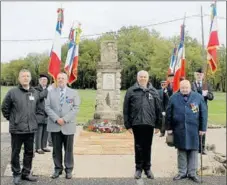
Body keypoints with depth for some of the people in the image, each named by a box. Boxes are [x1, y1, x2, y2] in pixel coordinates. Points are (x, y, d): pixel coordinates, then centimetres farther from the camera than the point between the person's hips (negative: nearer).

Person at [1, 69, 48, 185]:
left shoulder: (35, 92, 3)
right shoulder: (12, 92, -8)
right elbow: (5, 108, 1)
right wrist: (11, 119, 5)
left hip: (31, 128, 4)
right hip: (17, 129, -4)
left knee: (29, 152, 13)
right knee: (15, 153, 9)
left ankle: (26, 173, 29)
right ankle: (16, 174, 25)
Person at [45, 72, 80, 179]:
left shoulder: (73, 93, 7)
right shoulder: (51, 92, 10)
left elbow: (75, 108, -3)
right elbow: (47, 107, 2)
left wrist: (64, 119, -13)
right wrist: (56, 119, -12)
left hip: (68, 125, -1)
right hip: (54, 125, 1)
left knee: (68, 149, 5)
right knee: (56, 149, 8)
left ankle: (68, 170, 16)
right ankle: (58, 169, 19)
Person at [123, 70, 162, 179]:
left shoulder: (153, 92, 8)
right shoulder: (131, 91, 2)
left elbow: (158, 109, 8)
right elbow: (126, 109, 1)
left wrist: (158, 125, 4)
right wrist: (128, 125, -2)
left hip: (149, 123, 2)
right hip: (136, 123, -1)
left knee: (147, 147, 10)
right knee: (138, 146, 6)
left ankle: (147, 168, 23)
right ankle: (138, 168, 19)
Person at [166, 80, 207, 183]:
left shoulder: (198, 97, 1)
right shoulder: (174, 98, 2)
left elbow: (203, 113, 3)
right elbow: (169, 114, 4)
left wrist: (202, 128, 0)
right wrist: (169, 128, 2)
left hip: (193, 130, 0)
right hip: (179, 130, 0)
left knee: (193, 151, 8)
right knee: (181, 151, 9)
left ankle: (192, 173, 20)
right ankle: (182, 172, 20)